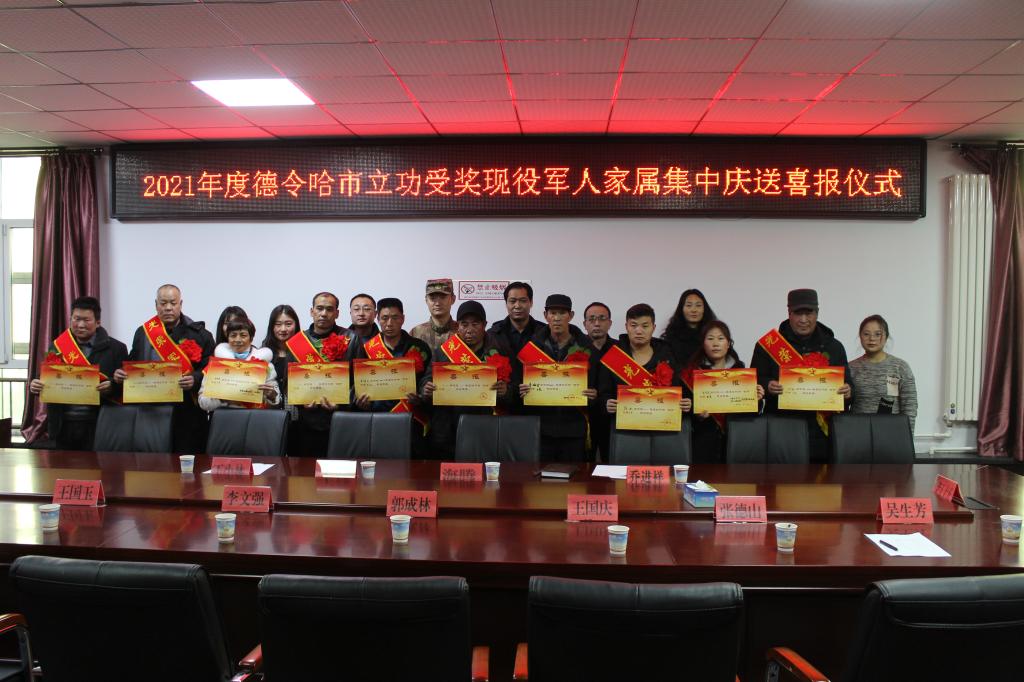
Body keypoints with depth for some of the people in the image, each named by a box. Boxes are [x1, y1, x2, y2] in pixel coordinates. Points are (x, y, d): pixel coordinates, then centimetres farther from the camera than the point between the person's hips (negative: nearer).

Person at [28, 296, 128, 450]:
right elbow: (46, 382, 15)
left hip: (98, 425, -3)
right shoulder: (57, 347, 9)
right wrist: (35, 386, -6)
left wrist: (112, 387, -22)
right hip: (63, 425, 3)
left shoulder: (116, 349, -1)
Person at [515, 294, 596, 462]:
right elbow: (516, 383, 7)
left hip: (574, 428, 0)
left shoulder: (585, 348, 4)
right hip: (540, 428, 0)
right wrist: (521, 391, -13)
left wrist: (593, 395, -13)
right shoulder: (529, 348, 4)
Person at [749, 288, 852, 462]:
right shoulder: (768, 344, 3)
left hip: (823, 433, 2)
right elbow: (754, 382, 4)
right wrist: (767, 386, -18)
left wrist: (847, 392, -9)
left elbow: (847, 386, 14)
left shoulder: (834, 346, 11)